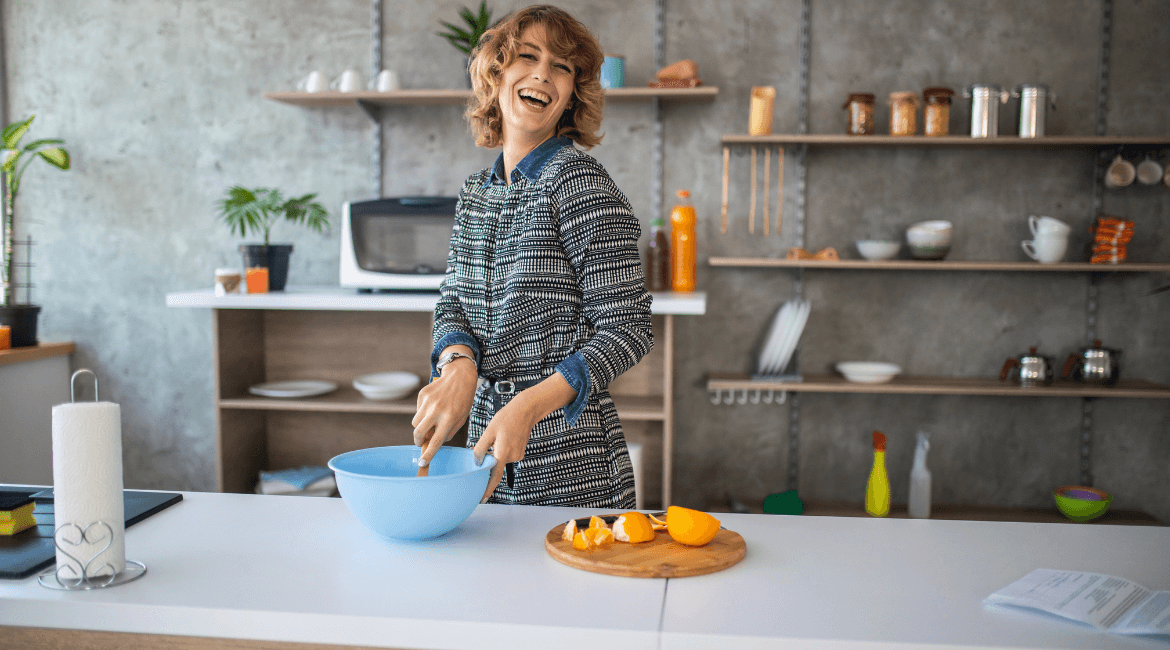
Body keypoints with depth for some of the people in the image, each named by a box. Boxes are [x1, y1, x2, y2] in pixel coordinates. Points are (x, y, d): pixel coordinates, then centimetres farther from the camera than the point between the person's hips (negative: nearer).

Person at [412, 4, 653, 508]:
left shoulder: (579, 183, -12)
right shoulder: (475, 193, 8)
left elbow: (628, 328, -15)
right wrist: (459, 364, -16)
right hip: (487, 434, 6)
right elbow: (452, 305, 7)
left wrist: (531, 404, -25)